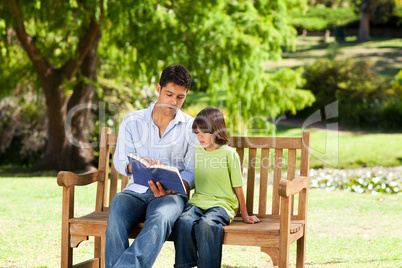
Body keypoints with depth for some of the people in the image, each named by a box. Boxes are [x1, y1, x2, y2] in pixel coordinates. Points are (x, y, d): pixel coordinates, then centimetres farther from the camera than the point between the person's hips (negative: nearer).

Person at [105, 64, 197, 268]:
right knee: (116, 217, -34)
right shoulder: (132, 121, 13)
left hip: (171, 194, -1)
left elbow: (193, 171, 5)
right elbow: (119, 161, 7)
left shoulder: (191, 127, 10)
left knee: (159, 220, -39)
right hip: (136, 190, 2)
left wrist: (172, 188, -17)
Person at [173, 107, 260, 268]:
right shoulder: (196, 152, 15)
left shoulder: (229, 154, 0)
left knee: (206, 224, -36)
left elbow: (237, 188, 5)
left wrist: (244, 216, 10)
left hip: (222, 203, -4)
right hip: (197, 201, 4)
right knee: (183, 222, -30)